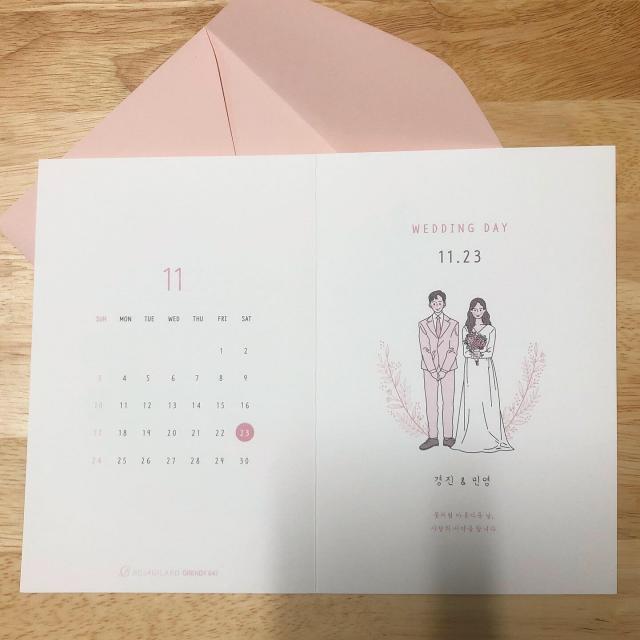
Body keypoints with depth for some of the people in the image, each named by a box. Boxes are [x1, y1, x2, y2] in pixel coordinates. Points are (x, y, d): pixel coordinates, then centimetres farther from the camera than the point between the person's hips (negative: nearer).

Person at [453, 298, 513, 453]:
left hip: (485, 369, -1)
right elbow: (465, 352, 3)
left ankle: (490, 438, 2)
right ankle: (470, 438, 5)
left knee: (487, 401, -4)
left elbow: (490, 352, -2)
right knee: (471, 402, -1)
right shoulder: (466, 329, 9)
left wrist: (480, 354, -20)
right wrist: (473, 354, -17)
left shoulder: (490, 329, 4)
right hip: (471, 369, 1)